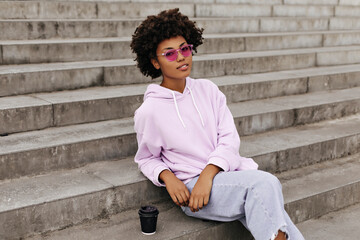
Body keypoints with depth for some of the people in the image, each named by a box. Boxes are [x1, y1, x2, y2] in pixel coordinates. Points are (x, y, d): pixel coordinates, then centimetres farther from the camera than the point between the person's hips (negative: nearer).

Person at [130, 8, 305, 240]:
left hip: (231, 173, 4)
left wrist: (208, 174, -15)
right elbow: (146, 159, 10)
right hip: (191, 188, -4)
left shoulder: (207, 89, 8)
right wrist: (167, 177, -12)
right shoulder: (149, 111, -2)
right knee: (265, 183, -28)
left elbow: (230, 139, 2)